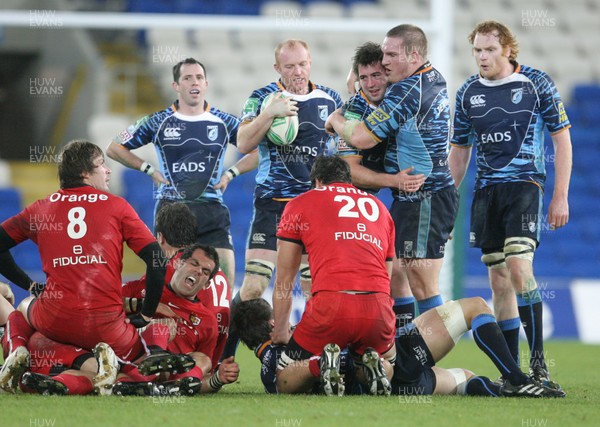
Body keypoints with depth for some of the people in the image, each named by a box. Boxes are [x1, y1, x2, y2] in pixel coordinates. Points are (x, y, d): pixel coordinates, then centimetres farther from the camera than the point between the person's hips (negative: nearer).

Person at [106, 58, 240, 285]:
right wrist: (150, 170, 6)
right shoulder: (158, 122, 5)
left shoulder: (224, 122, 7)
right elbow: (115, 149, 12)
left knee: (225, 280, -8)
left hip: (212, 209, 1)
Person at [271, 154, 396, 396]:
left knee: (285, 383, 15)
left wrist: (280, 333, 31)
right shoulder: (378, 207, 29)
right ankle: (374, 365, -4)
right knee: (388, 365, 32)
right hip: (378, 307, 3)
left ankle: (320, 365, -17)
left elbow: (284, 283, 22)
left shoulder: (299, 205, 20)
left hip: (330, 305, -3)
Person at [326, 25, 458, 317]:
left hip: (423, 202, -10)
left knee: (423, 288, -9)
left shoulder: (407, 91, -18)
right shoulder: (434, 78, 11)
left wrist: (336, 121, 4)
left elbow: (360, 138, -17)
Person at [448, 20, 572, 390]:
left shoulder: (537, 84, -4)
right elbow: (460, 151, 16)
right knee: (499, 281, 4)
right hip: (486, 192, 4)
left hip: (525, 184, -4)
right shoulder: (468, 93, 7)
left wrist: (561, 196, -6)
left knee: (519, 268, -20)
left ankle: (539, 362, -14)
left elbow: (562, 139, -1)